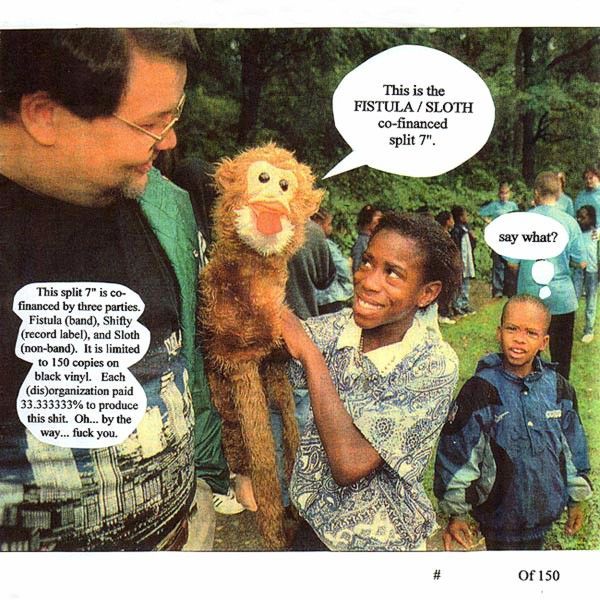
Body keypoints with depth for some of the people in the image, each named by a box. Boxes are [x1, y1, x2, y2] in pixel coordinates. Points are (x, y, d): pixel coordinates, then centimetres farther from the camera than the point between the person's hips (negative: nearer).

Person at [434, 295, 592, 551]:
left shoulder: (558, 388, -4)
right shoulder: (481, 390, -18)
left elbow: (573, 446, 9)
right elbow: (455, 452, -14)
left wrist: (576, 499, 15)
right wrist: (455, 514, -10)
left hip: (546, 512, 4)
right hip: (499, 517, -4)